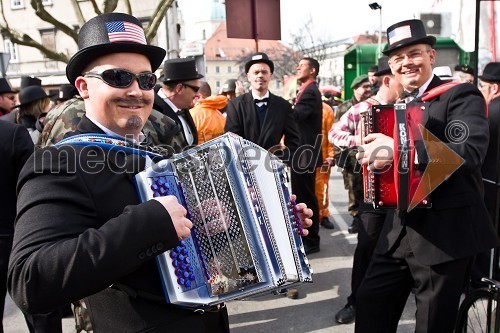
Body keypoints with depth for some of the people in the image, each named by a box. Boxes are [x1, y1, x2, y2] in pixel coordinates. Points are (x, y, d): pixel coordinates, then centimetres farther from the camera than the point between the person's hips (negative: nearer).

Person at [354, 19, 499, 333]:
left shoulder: (462, 95, -9)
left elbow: (471, 151, -27)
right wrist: (359, 149, -3)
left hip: (446, 232, -6)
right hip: (401, 228, 7)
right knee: (370, 304, 12)